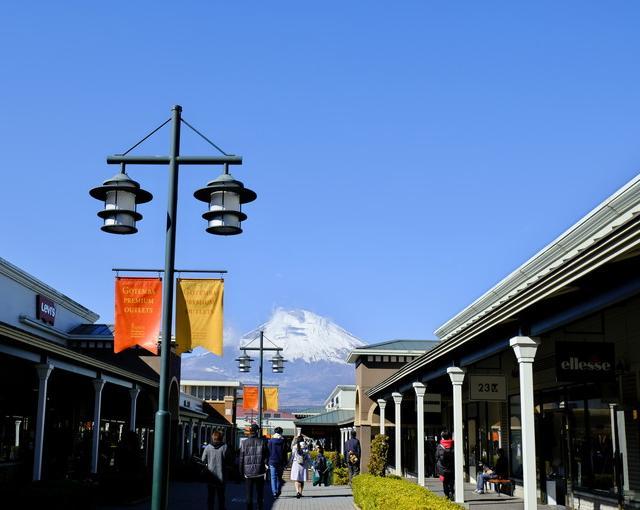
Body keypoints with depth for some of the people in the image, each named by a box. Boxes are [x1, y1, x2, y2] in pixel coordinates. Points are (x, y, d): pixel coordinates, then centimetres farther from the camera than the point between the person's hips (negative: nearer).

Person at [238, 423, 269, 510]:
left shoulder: (244, 443, -3)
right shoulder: (262, 442, -6)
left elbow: (241, 458, 0)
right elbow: (267, 456, -4)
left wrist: (241, 472, 8)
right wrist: (265, 465, 13)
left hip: (248, 473, 1)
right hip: (259, 472, -1)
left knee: (249, 495, 9)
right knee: (260, 494, 10)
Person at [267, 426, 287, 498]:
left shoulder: (270, 441, -1)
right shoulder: (283, 441, 0)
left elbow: (268, 452, 0)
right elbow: (285, 453, 2)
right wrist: (285, 463, 7)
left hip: (272, 462, -1)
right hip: (281, 462, 1)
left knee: (273, 477, -1)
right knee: (279, 477, 14)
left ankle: (274, 492, -12)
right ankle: (278, 491, 17)